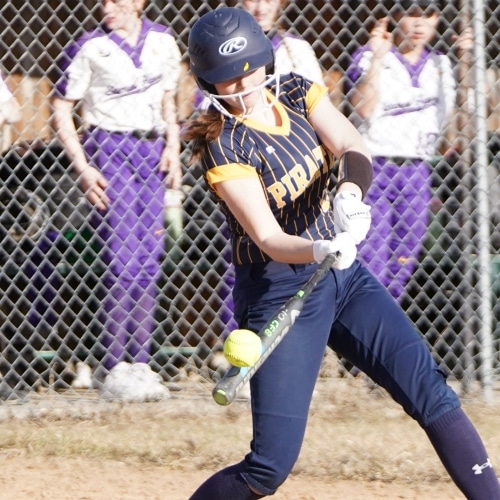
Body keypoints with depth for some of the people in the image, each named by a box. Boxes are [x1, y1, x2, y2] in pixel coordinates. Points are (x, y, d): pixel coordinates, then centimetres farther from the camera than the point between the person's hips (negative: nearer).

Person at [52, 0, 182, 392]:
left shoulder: (162, 42, 7)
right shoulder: (90, 48, -6)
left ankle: (140, 363, 13)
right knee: (123, 263, -10)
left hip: (152, 151, 5)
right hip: (110, 150, -5)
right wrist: (83, 168, -11)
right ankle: (114, 367, -6)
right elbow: (61, 110, -4)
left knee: (149, 264, 6)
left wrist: (172, 147, 6)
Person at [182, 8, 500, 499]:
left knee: (432, 393, -6)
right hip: (277, 291, -6)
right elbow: (267, 238, -25)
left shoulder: (297, 93, 1)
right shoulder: (223, 145, -17)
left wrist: (350, 191, -35)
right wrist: (320, 250, -44)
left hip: (344, 276, 6)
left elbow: (354, 150, -12)